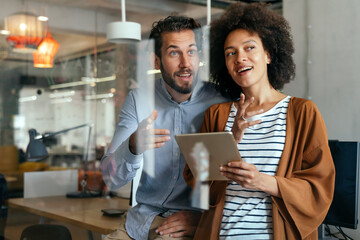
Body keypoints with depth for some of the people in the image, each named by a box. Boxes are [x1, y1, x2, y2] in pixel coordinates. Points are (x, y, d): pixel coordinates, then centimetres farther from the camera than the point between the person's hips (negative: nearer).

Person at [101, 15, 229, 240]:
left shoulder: (221, 103, -8)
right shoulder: (138, 99, 0)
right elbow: (112, 179, -6)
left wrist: (204, 217, -16)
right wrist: (133, 147, -26)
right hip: (141, 220, 3)